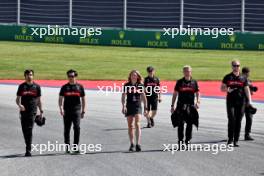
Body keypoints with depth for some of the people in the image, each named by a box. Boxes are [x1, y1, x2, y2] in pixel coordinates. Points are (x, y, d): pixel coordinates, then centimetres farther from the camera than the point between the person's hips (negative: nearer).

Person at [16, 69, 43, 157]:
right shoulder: (22, 86, 9)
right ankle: (28, 147, 23)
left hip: (32, 110, -2)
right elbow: (17, 99, 9)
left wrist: (41, 111, 10)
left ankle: (28, 150, -13)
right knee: (24, 130, 7)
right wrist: (19, 105, -13)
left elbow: (39, 100, 13)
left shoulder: (36, 86, 7)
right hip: (23, 110, 2)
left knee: (29, 130, -11)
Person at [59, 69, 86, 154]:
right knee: (67, 129, 5)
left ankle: (76, 147, -9)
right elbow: (61, 99, 6)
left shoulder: (80, 87, 9)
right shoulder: (64, 87, 9)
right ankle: (67, 147, 14)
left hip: (76, 110, -1)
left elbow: (83, 99, 13)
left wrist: (83, 111, 9)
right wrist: (61, 108, -10)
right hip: (67, 111, 1)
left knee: (77, 128, -12)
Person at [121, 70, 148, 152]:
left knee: (137, 124, -14)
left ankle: (138, 144, -18)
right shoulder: (126, 85, 1)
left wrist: (145, 108, 10)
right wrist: (123, 106, -16)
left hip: (138, 107, -1)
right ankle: (132, 144, 17)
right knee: (130, 126, 6)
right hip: (129, 107, 1)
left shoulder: (140, 85, 3)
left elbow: (143, 97, 10)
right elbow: (123, 96, -2)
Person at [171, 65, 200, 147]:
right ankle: (180, 140, -1)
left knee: (190, 124, 4)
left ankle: (188, 140, 14)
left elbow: (197, 93, 12)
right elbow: (175, 94, 8)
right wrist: (172, 106, 4)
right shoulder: (179, 82, 5)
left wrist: (197, 102, -6)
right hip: (181, 105, -2)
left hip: (191, 106, 2)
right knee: (181, 123, -7)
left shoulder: (194, 82, 8)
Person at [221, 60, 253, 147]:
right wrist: (227, 89, -14)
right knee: (231, 120, -11)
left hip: (241, 102, 2)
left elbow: (247, 90, 10)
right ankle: (230, 139, -2)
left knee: (238, 121, 2)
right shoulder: (227, 77, 6)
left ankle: (236, 140, 8)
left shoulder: (243, 78, 9)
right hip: (231, 102, -2)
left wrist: (249, 101, -1)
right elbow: (222, 88, 8)